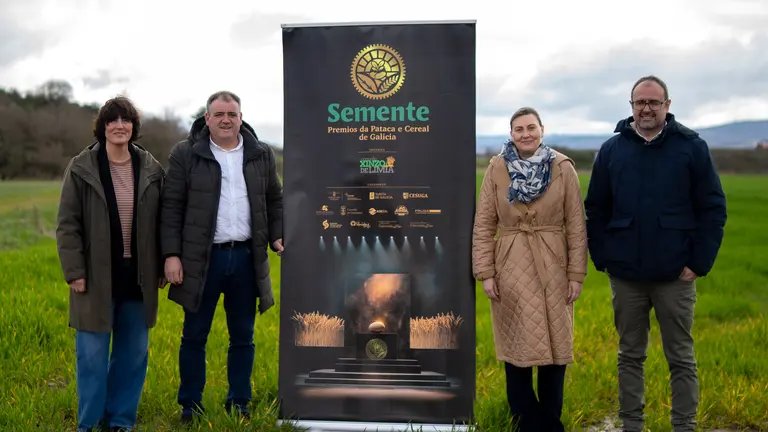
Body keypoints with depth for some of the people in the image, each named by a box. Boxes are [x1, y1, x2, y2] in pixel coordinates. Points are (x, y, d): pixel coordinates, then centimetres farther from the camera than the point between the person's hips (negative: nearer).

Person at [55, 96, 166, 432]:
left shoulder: (151, 169, 3)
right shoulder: (82, 168, -5)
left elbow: (161, 223, 9)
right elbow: (67, 224, -5)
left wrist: (160, 268, 7)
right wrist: (74, 271, -10)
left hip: (137, 278, 3)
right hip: (97, 277, -3)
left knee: (133, 352, 10)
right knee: (92, 353, 4)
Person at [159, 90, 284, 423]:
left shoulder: (261, 155, 8)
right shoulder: (185, 154, -1)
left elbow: (275, 201, 16)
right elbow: (171, 207, -3)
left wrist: (277, 237, 2)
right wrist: (171, 254, -9)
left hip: (246, 258, 3)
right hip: (202, 259, -2)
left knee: (242, 337, 11)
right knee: (194, 336, 7)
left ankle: (239, 404, 24)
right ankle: (190, 405, 20)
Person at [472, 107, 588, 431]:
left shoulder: (563, 168, -1)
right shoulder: (496, 168, -1)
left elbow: (576, 225, 0)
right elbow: (483, 225, 1)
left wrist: (576, 274, -3)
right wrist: (485, 272, -4)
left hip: (552, 270, 0)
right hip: (511, 271, 0)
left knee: (554, 348, 7)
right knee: (516, 349, 6)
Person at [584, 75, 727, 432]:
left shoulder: (692, 147, -1)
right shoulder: (612, 149, 4)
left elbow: (713, 209, -2)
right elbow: (595, 211, 7)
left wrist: (699, 263, -8)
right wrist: (602, 259, 1)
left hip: (676, 275, -2)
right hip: (625, 275, 2)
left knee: (681, 358, 7)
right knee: (630, 356, 12)